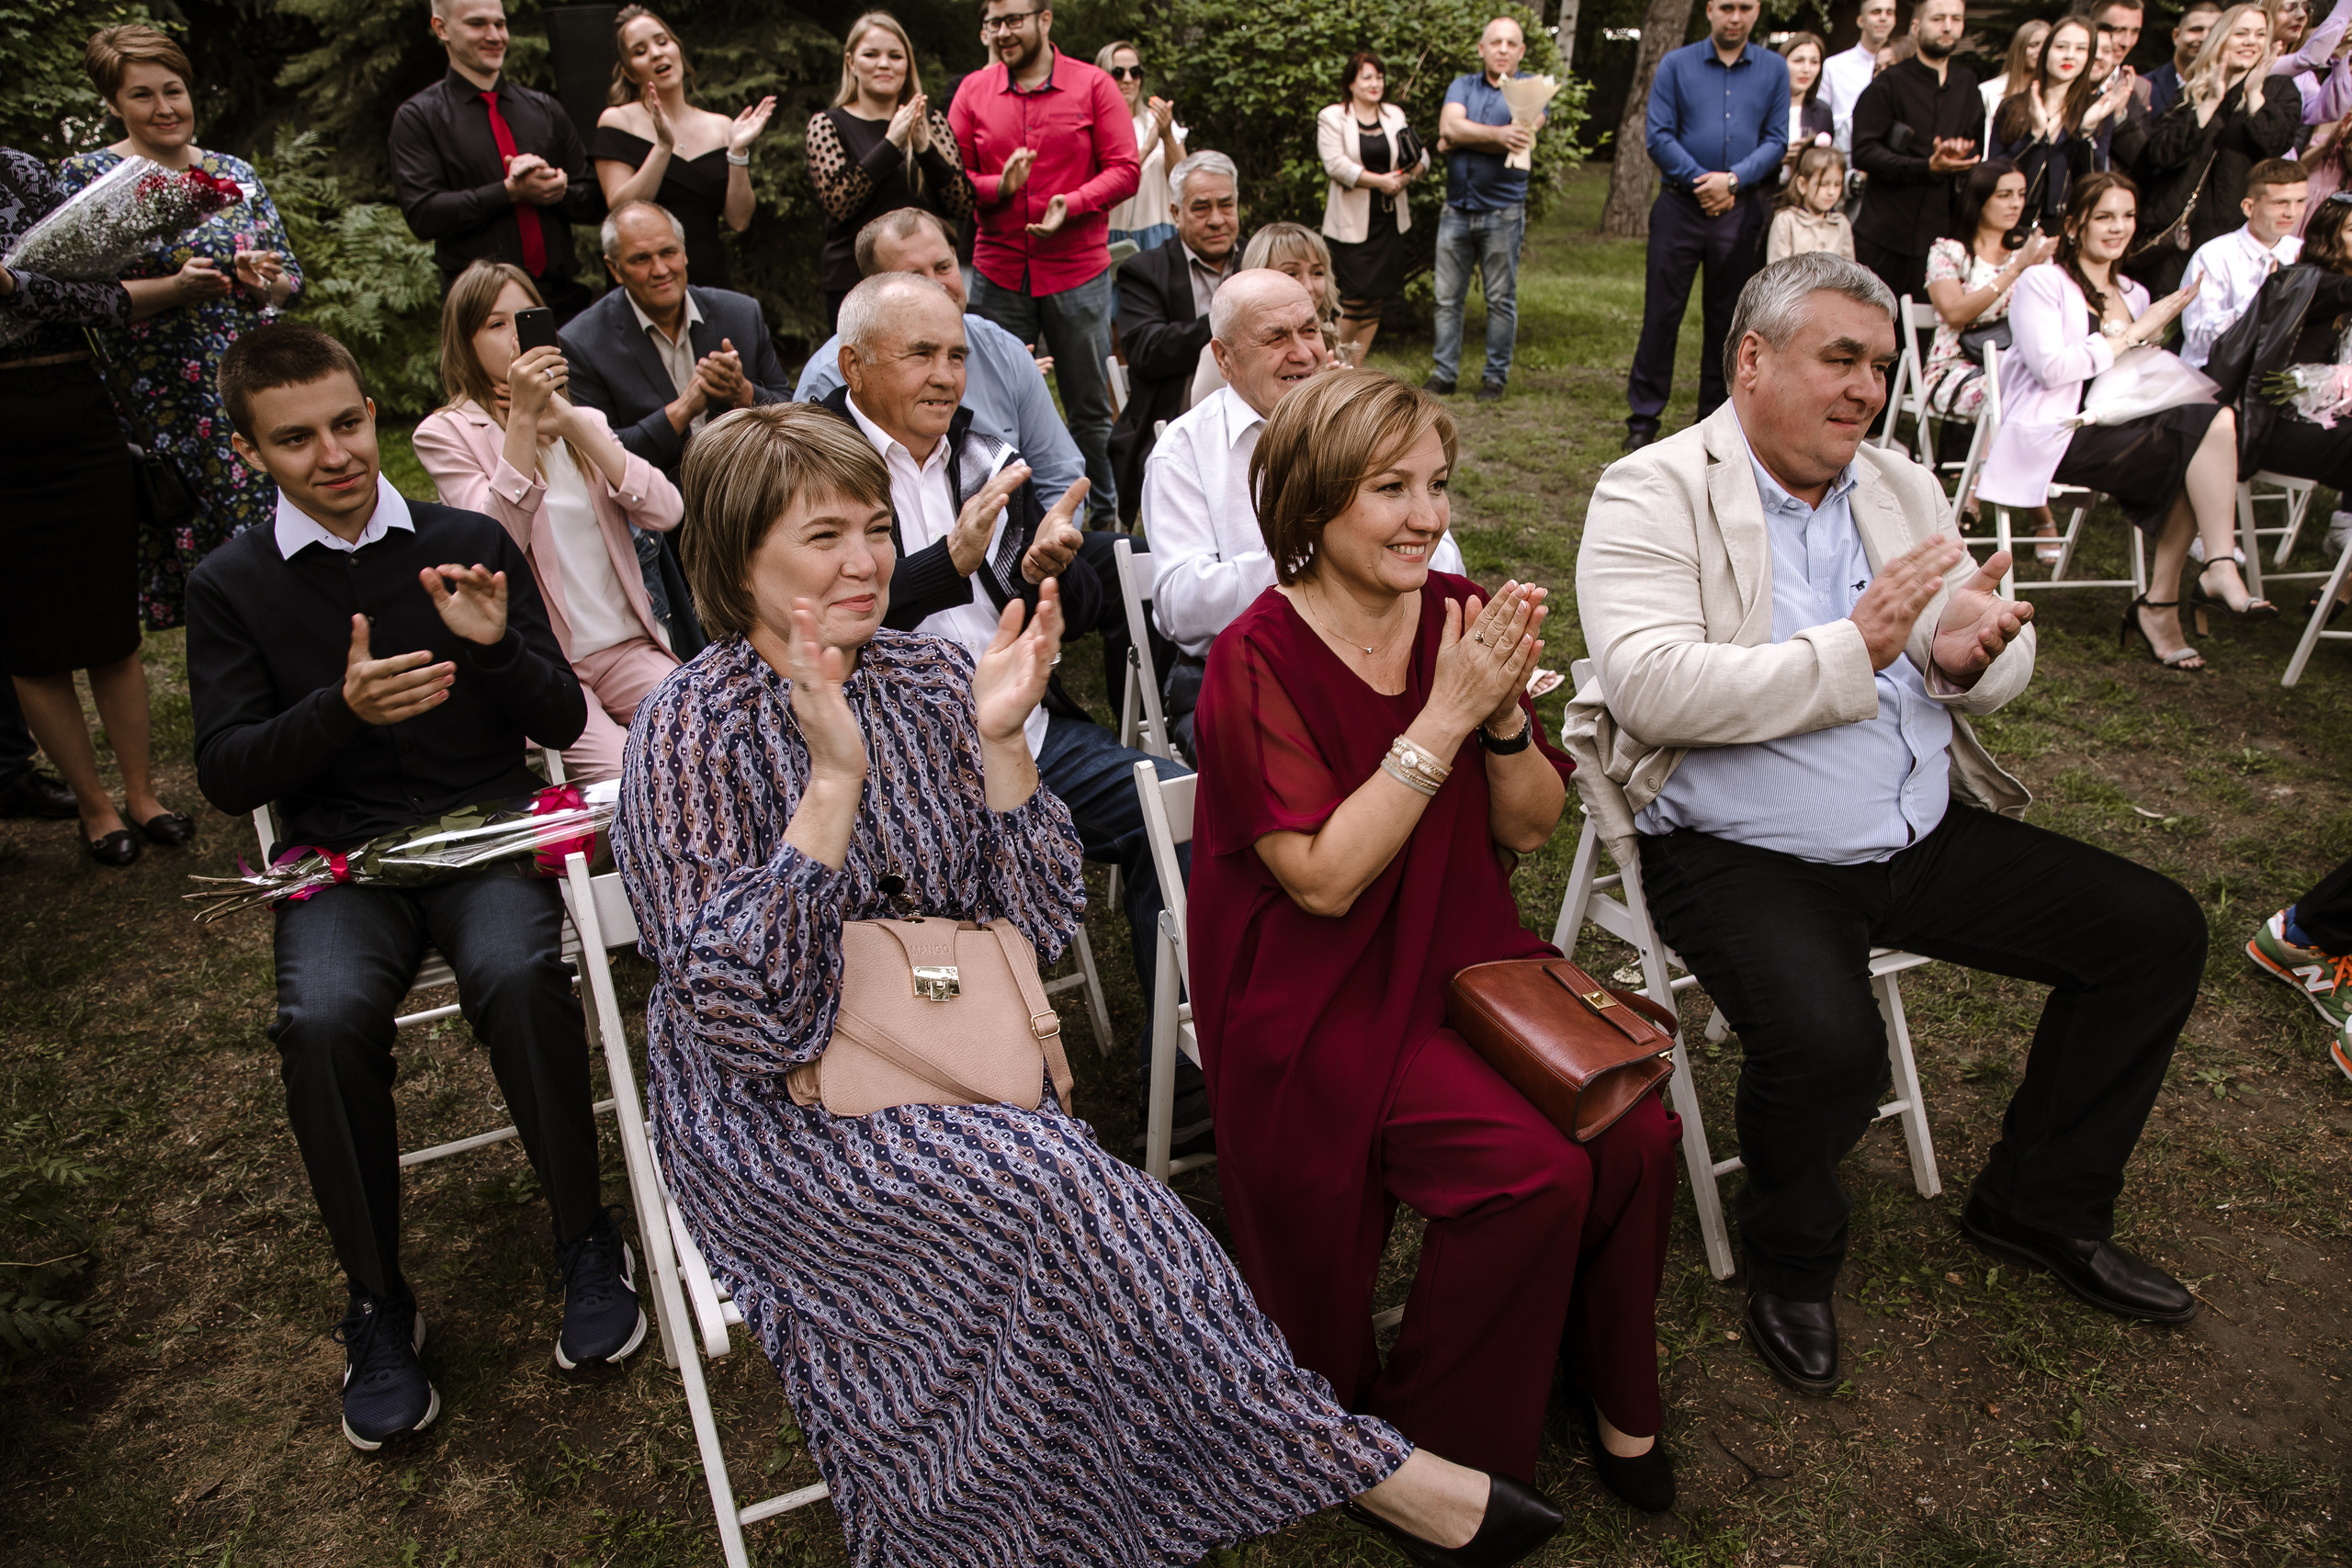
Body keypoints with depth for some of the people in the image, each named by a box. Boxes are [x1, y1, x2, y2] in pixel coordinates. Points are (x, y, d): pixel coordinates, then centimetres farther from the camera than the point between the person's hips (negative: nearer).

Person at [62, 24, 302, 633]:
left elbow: (291, 277, 13)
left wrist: (260, 281, -10)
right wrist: (175, 289, -21)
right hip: (161, 400, -3)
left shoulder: (234, 173, 12)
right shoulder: (85, 176, 1)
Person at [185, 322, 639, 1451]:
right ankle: (376, 1305, -9)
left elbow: (563, 723, 7)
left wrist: (498, 644, -14)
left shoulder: (469, 542, 8)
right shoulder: (230, 584, 9)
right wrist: (342, 708, -17)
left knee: (518, 977, -32)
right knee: (324, 1021, -30)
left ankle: (586, 1242, -11)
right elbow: (227, 776, 1)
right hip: (340, 858, 1)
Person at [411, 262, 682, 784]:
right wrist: (522, 417, -17)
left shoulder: (585, 423, 17)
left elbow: (666, 512, -2)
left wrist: (569, 422, -9)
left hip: (627, 647, 4)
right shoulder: (446, 433, 3)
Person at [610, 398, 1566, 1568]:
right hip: (776, 1117, -4)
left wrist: (997, 739, -15)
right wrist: (835, 776, -27)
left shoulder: (930, 678, 1)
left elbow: (1039, 925, -2)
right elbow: (742, 1010, -20)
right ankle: (1344, 1461, -17)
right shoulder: (690, 733, -11)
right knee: (1039, 1175, -28)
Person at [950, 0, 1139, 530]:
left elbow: (1125, 169, -2)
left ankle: (1104, 518, 20)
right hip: (997, 274, 2)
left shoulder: (1092, 85, 2)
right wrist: (998, 187, -15)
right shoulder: (973, 91, 7)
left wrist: (1070, 204, -17)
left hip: (1078, 272, -2)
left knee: (1090, 407, 6)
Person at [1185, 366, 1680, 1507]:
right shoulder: (1258, 661, -16)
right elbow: (1326, 878, -22)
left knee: (1637, 1131, -14)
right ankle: (1425, 1442, 4)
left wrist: (1504, 713, -17)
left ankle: (1609, 1388, 15)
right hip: (1320, 998, -5)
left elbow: (1531, 828, 3)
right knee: (1534, 1169, -21)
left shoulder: (1459, 615, 1)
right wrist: (1445, 716, -25)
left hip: (1464, 956, 6)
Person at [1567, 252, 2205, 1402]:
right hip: (1741, 855, -7)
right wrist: (1851, 650, -23)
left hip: (1924, 833, 8)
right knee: (1826, 1039, -32)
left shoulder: (1900, 486, 13)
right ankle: (1792, 1257, 3)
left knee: (2157, 930, 4)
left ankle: (2039, 1204, 23)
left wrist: (1973, 655, -13)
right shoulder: (1652, 497, -8)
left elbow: (2005, 662, 13)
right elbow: (1651, 686, -23)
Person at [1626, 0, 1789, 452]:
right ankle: (1643, 418, 4)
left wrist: (1733, 179, -13)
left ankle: (1716, 419, 15)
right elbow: (1659, 137, -2)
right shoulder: (1676, 65, 4)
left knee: (1727, 318, 7)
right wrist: (1701, 181, -11)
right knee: (1662, 312, -3)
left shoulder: (1774, 69, 8)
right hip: (1680, 206, -1)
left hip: (1741, 209, 2)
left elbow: (1777, 140, 3)